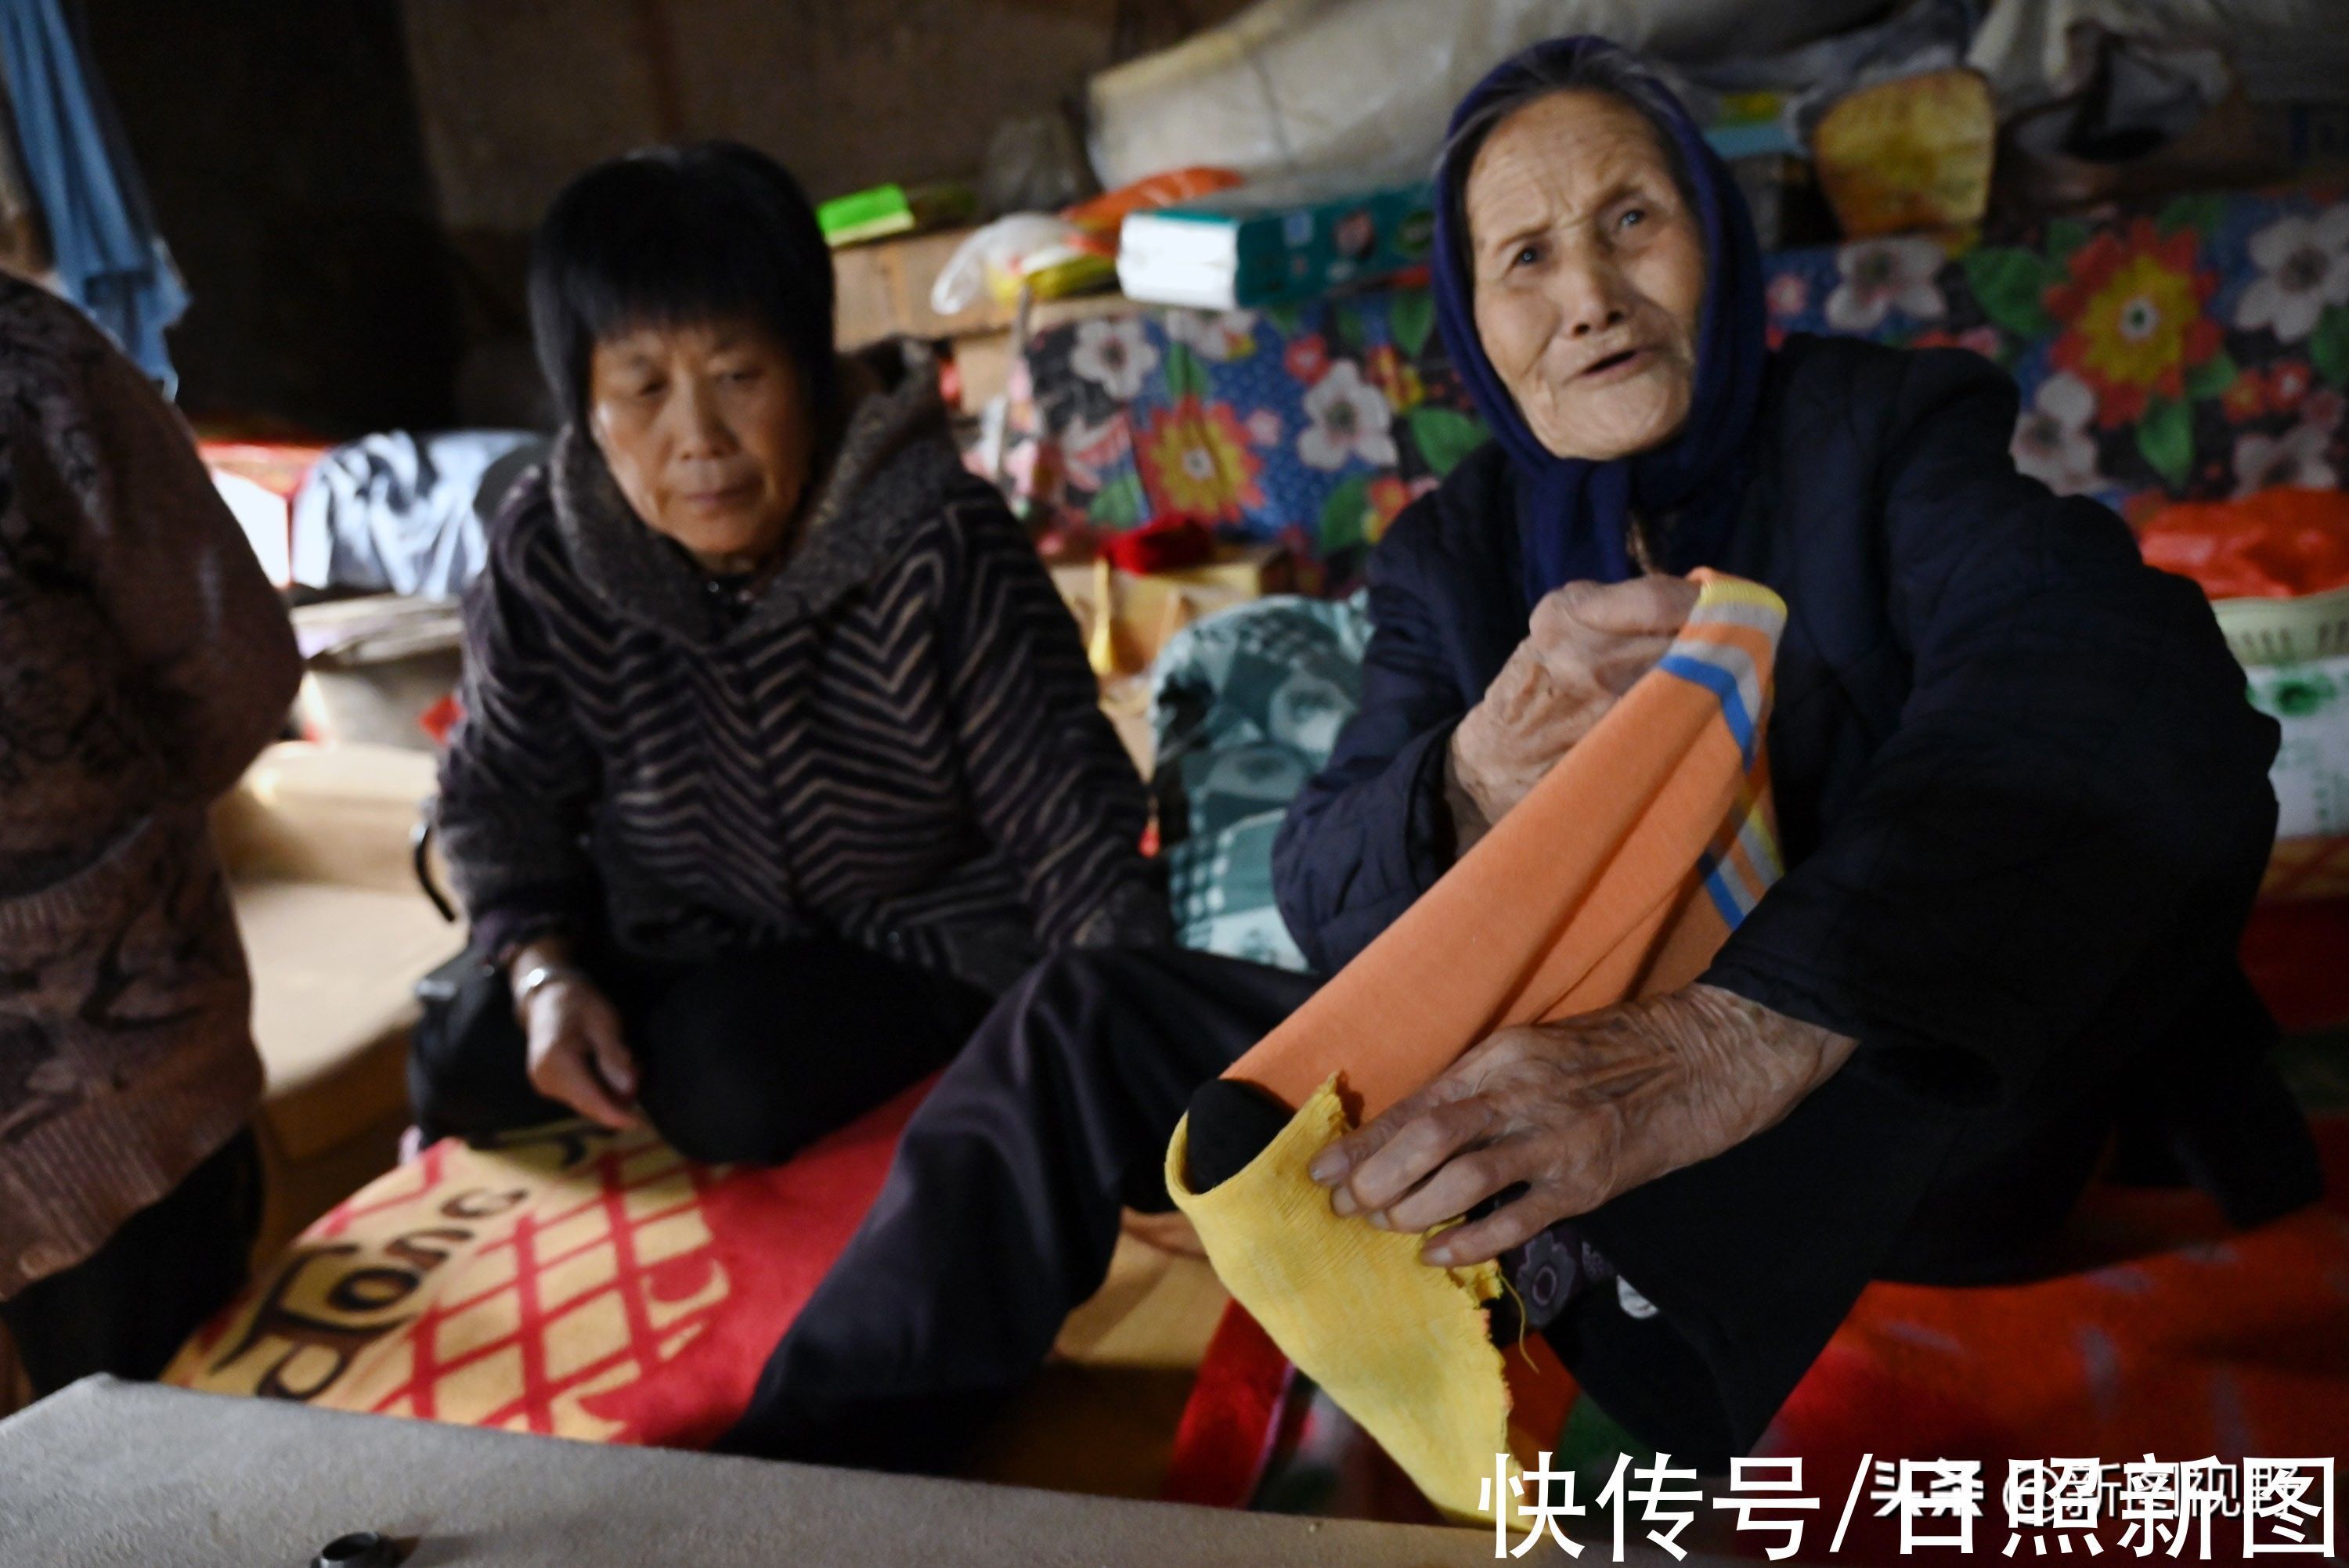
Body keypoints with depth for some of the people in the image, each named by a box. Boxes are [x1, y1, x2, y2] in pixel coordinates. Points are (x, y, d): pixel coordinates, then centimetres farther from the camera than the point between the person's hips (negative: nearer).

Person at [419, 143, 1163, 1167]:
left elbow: (1072, 825, -27)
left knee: (730, 1080, -28)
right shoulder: (544, 556, -14)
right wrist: (544, 972, -16)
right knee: (467, 1068, -13)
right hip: (676, 944, 4)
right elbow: (501, 791, 0)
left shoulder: (942, 555, -27)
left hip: (920, 948, -3)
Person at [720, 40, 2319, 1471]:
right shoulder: (1450, 553, 5)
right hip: (1553, 1089, 3)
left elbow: (2134, 694, -27)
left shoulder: (1893, 430, -6)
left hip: (1903, 1105, -2)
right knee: (1087, 1025, -9)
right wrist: (1485, 779, -31)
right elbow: (1327, 894, -5)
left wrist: (1740, 1037, -46)